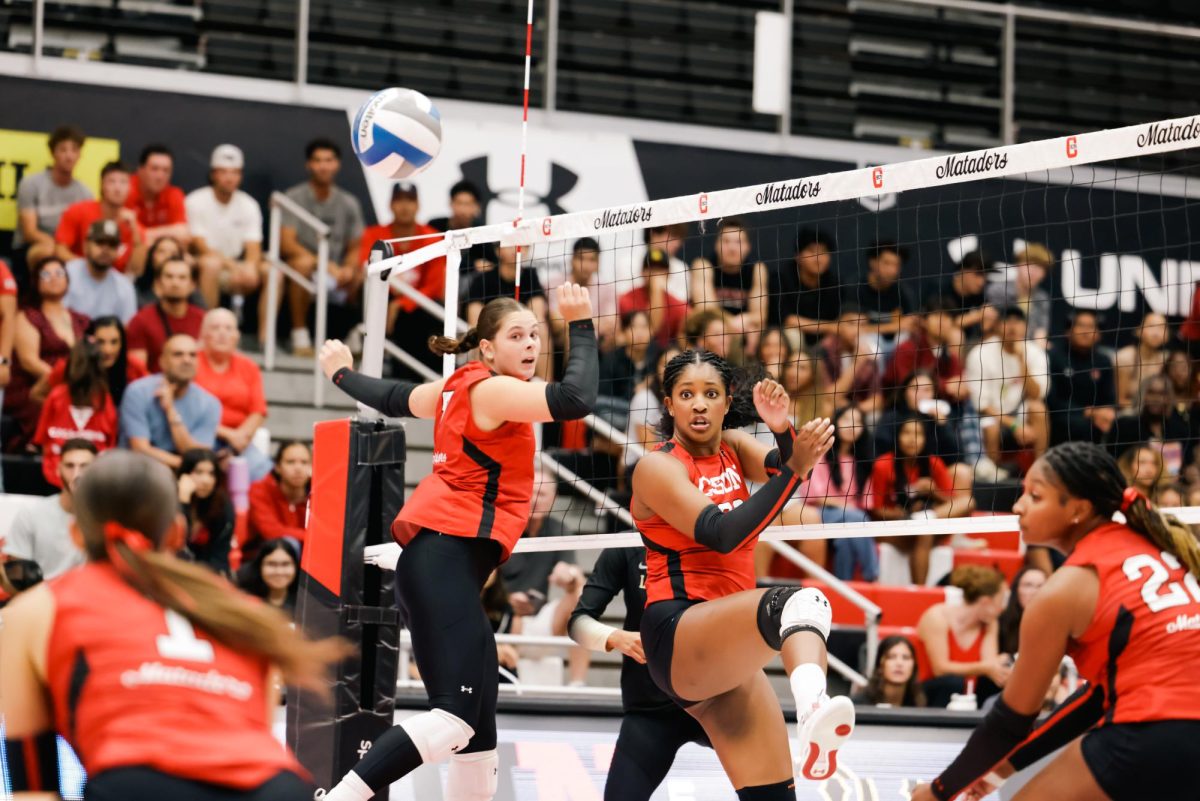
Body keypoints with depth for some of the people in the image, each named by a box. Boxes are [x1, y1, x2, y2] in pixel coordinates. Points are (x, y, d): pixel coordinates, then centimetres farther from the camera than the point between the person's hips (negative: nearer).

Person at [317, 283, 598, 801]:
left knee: (479, 724, 7)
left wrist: (342, 376, 52)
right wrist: (581, 325, -13)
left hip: (438, 559, 11)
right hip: (446, 558, -11)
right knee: (455, 716, -20)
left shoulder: (460, 387, 16)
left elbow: (395, 399, 32)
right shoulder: (492, 389, -10)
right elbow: (575, 400, -23)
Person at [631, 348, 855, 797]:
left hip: (727, 655, 8)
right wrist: (795, 470, -28)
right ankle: (813, 706, -69)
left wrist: (783, 432, -29)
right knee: (801, 603, -37)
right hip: (677, 639, -8)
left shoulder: (733, 446, 14)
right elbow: (721, 534, -20)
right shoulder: (657, 467, -5)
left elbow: (778, 470, -8)